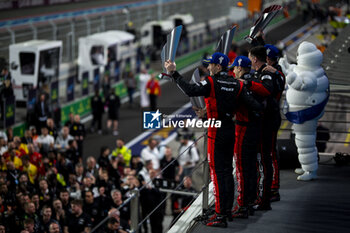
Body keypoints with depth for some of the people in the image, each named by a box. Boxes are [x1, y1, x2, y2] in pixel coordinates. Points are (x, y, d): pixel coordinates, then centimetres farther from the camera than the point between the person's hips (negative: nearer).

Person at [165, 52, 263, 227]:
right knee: (227, 170, 16)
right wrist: (262, 108, 21)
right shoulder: (237, 85, 4)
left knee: (217, 172, -5)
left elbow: (190, 90, -27)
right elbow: (251, 103, 0)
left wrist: (174, 74, -21)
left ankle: (220, 216, -7)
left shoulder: (211, 83, -13)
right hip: (230, 129, 7)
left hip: (216, 132, -7)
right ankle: (227, 209, 26)